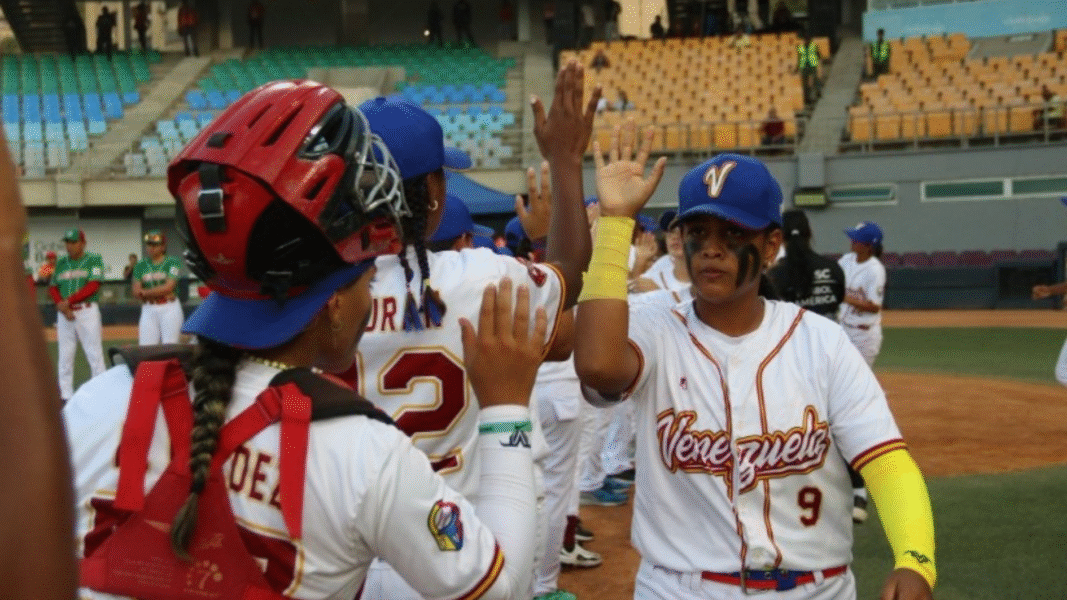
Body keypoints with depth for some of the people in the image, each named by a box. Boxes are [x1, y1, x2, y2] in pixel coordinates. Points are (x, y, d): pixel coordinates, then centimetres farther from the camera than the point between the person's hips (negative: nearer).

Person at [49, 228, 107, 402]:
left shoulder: (93, 260, 1)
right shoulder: (61, 262, 15)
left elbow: (93, 286, -10)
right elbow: (53, 288, 12)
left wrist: (68, 301, -14)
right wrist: (61, 306, -7)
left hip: (87, 311, -5)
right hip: (64, 313, 5)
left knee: (94, 353, -5)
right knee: (65, 355, 5)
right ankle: (66, 396, 10)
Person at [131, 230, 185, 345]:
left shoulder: (172, 262, 0)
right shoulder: (141, 265, 12)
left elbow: (168, 287, -11)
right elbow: (136, 291, 4)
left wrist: (145, 292, -7)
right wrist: (159, 292, -9)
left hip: (169, 308, -4)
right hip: (148, 309, 4)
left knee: (170, 344, -8)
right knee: (145, 346, -3)